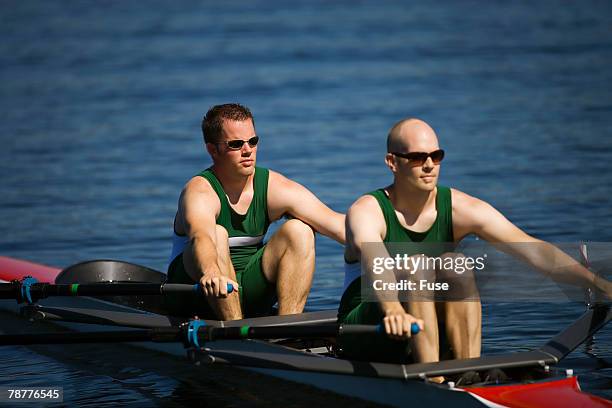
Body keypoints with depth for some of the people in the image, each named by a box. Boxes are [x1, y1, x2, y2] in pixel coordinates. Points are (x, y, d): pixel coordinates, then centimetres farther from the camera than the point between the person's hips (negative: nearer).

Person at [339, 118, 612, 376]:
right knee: (416, 267, -28)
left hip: (426, 340, 4)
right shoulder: (367, 211, -15)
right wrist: (394, 312, -60)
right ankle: (432, 379, -37)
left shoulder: (459, 208, -6)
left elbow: (533, 249, -17)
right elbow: (374, 262, -38)